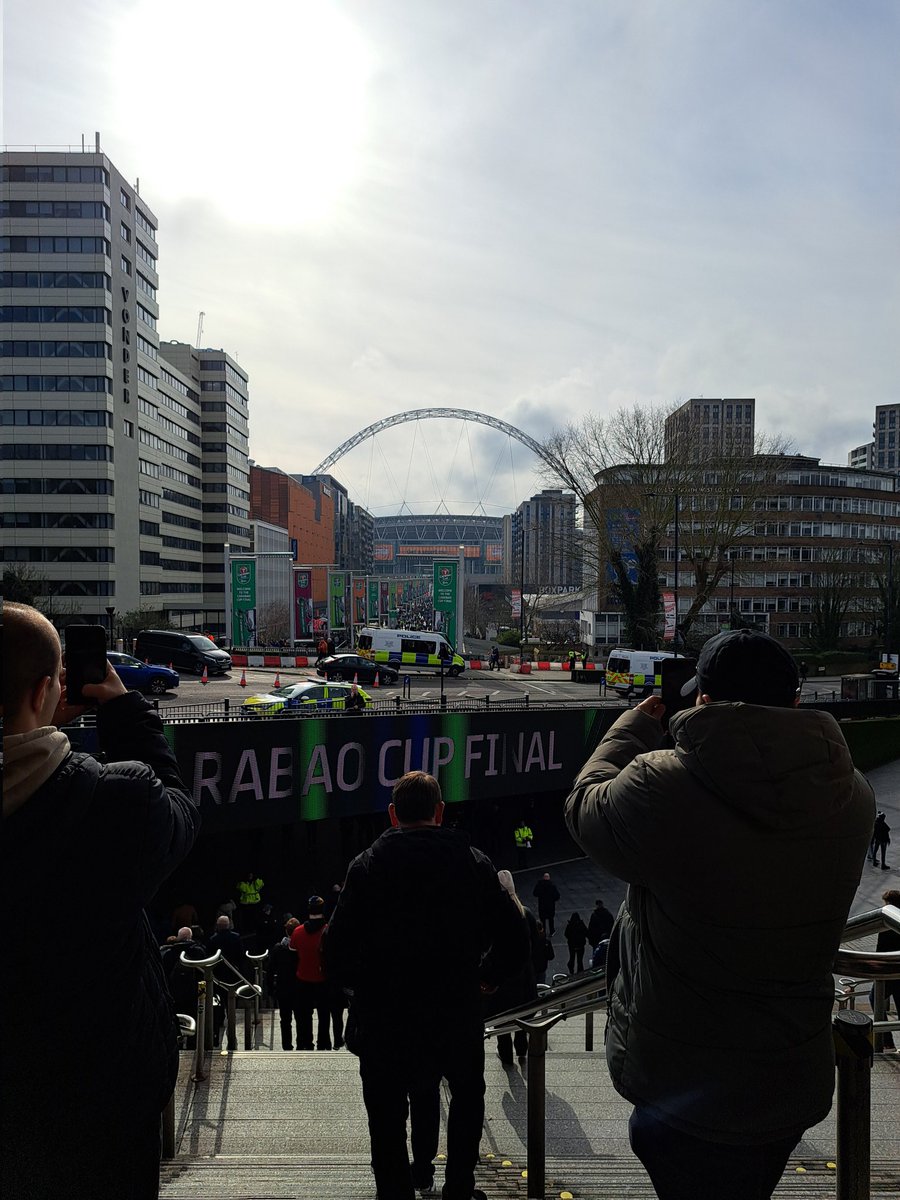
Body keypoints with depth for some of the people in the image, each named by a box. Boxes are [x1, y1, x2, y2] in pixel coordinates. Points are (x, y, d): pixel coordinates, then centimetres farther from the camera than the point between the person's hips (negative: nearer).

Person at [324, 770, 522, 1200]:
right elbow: (511, 930, -6)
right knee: (467, 1092, 25)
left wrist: (364, 986, 7)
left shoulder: (368, 864, -6)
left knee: (387, 1113, 15)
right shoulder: (471, 860, -4)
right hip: (456, 1008, 1)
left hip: (384, 1015, -1)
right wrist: (487, 977, 8)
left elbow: (337, 946, -9)